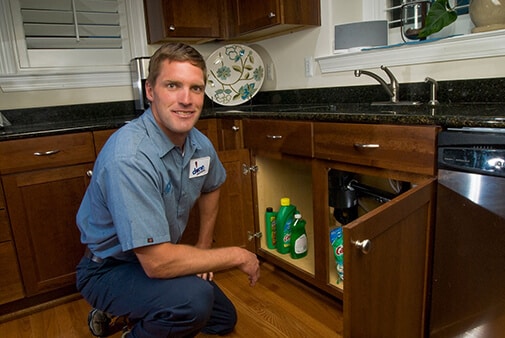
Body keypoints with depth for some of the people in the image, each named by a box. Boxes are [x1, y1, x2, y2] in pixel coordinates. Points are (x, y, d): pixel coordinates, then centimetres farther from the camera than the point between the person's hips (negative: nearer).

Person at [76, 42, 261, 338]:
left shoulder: (200, 144, -9)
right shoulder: (129, 158, -34)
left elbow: (211, 187, 14)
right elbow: (156, 262, -35)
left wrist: (204, 246, 10)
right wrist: (237, 256, -23)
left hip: (157, 257, 8)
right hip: (108, 270, -7)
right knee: (194, 298, -35)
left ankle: (128, 313, 28)